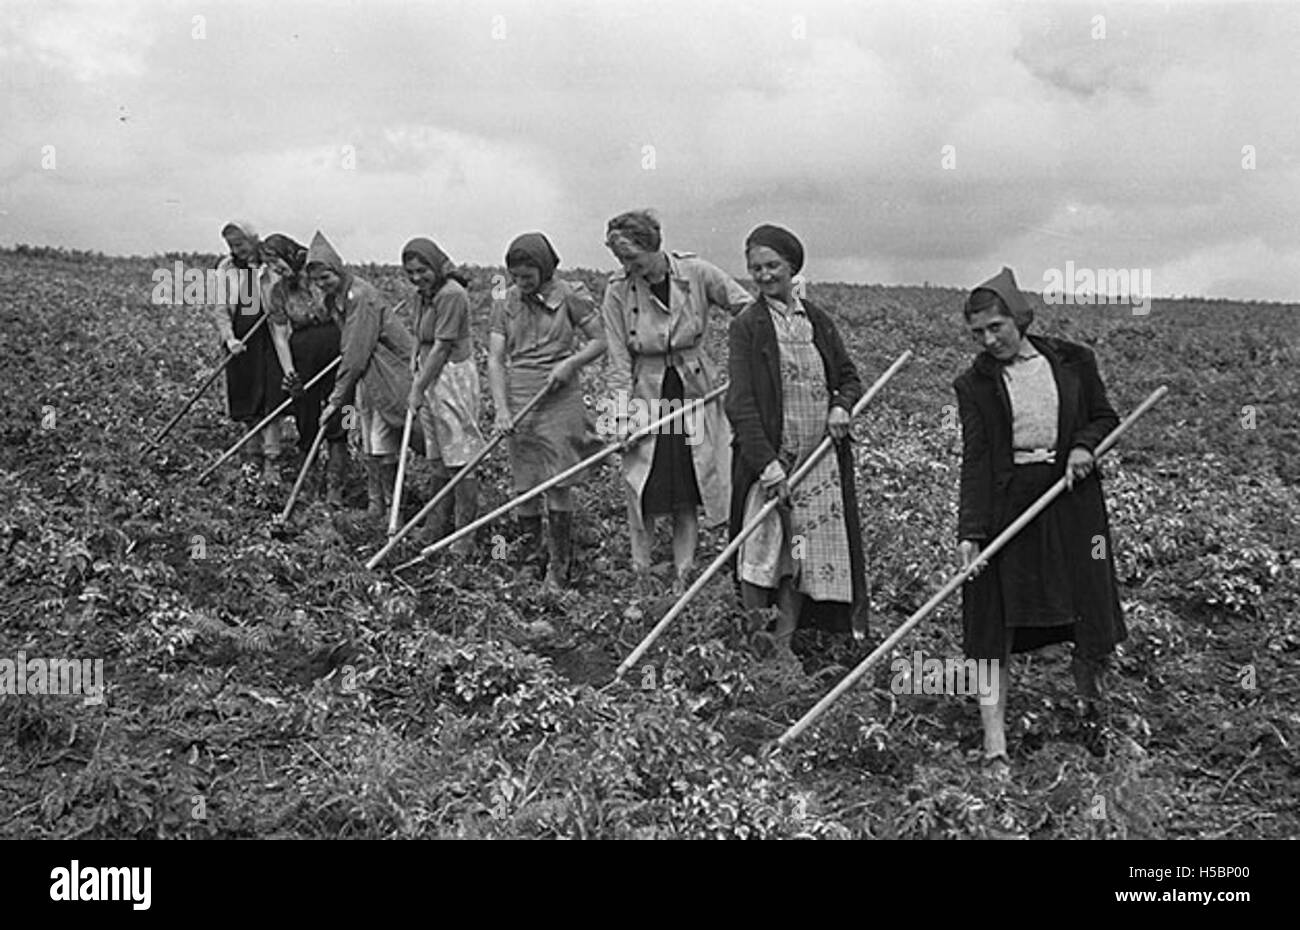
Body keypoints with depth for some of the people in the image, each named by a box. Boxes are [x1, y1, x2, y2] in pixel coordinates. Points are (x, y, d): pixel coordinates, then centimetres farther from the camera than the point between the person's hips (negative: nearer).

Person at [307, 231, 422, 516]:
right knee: (366, 445, 12)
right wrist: (340, 390, 9)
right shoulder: (333, 298, 7)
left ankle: (392, 506, 7)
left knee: (382, 448, -6)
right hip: (362, 375, 9)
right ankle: (375, 503, 22)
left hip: (388, 376, -9)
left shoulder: (361, 295, -22)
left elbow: (357, 353, -24)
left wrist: (336, 398, -21)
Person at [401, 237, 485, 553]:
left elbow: (442, 348, -18)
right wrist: (416, 365, 1)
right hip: (430, 376, 9)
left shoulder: (451, 294, -17)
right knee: (438, 458, 15)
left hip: (453, 377, -9)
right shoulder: (425, 294, 12)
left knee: (460, 457, -6)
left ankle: (466, 536, -2)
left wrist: (418, 389, -14)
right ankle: (438, 528, 24)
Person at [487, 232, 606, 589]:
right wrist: (501, 409, -12)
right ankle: (528, 558, 19)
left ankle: (559, 566, 6)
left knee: (559, 484, -4)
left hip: (560, 398, -2)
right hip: (519, 400, 3)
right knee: (524, 485, 6)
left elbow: (600, 341, 2)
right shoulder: (505, 305, 4)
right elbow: (495, 359, -1)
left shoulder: (569, 296, -3)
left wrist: (569, 362, -15)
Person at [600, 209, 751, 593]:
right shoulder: (617, 292, -8)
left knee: (687, 499, 4)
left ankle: (682, 582, 11)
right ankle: (641, 584, 11)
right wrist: (621, 410, -14)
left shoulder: (698, 274, -10)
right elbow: (619, 360, -7)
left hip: (695, 392, 0)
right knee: (643, 497, -1)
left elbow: (751, 311, -2)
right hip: (646, 396, 0)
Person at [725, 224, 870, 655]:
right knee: (760, 555, -4)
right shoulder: (747, 326, -4)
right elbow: (740, 402, -12)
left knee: (805, 555, 7)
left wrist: (841, 406, -4)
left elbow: (849, 377, 19)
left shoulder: (818, 321, 9)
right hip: (768, 460, -4)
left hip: (820, 459, 4)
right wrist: (767, 462, -21)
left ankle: (783, 644, 19)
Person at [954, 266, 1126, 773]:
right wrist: (970, 532, -17)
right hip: (1006, 505, -1)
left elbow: (1105, 417, 14)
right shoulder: (974, 384, -2)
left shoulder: (1073, 361, 3)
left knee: (1090, 618, 7)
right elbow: (975, 460, -8)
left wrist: (1084, 444, -9)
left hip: (1072, 499, 1)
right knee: (995, 626, -2)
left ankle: (1092, 706, 38)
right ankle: (995, 746, 6)